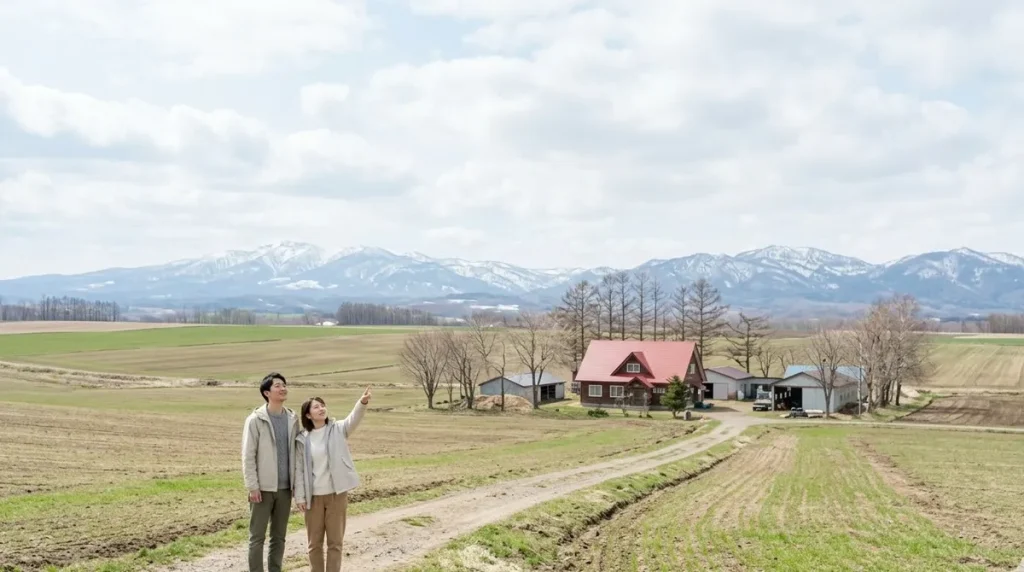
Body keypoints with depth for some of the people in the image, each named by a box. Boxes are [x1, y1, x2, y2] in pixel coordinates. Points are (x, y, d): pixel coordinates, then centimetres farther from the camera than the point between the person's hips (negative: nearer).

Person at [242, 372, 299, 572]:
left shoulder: (292, 419, 6)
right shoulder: (255, 420, -7)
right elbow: (248, 456, -8)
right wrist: (252, 486, -13)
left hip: (285, 488, 4)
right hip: (263, 488, -4)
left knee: (279, 537, 11)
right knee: (257, 537, 3)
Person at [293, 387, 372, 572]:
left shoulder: (338, 429, -2)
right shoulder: (303, 439, 0)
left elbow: (353, 419, -22)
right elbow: (299, 470, 3)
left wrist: (363, 402, -42)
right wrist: (300, 496, -2)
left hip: (337, 494, -1)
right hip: (313, 496, 1)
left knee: (335, 542, 6)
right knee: (314, 543, 11)